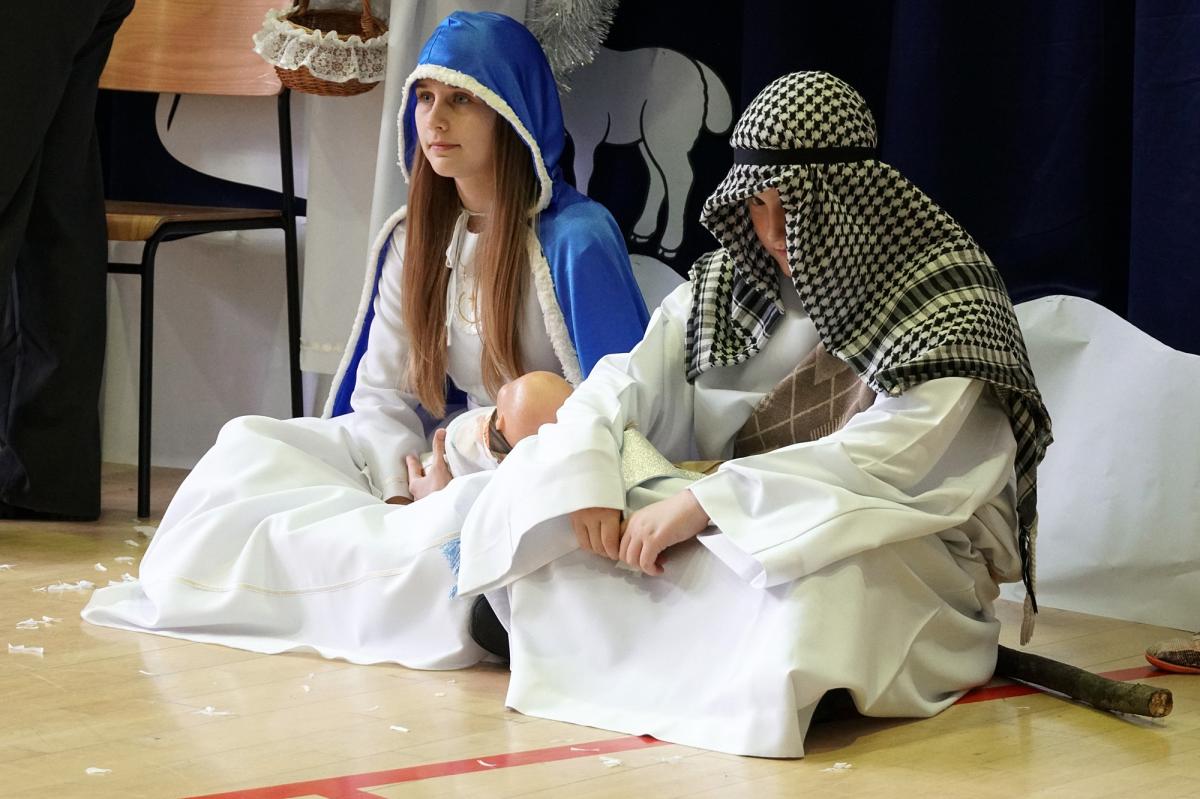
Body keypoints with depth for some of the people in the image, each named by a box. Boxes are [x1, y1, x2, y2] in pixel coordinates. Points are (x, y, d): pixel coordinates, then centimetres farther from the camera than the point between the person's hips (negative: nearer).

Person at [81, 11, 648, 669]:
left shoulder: (576, 238, -11)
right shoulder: (413, 240, 9)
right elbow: (382, 393, 7)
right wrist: (400, 495, -15)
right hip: (456, 465, 6)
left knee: (473, 517, -40)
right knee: (250, 442, -8)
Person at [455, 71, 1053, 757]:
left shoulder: (949, 306, -14)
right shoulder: (730, 284, 6)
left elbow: (884, 460, -26)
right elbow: (626, 384, 1)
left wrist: (706, 501, -31)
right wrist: (586, 468, -23)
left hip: (915, 558, -5)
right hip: (740, 538, 6)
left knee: (826, 568, -41)